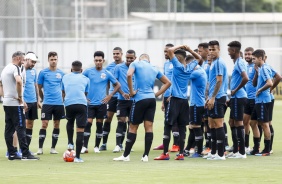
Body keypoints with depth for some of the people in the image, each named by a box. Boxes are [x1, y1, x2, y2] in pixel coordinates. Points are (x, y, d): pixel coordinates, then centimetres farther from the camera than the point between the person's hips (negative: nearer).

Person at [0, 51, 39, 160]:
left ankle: (11, 153, 10)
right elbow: (18, 81, -30)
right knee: (20, 128, -8)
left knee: (9, 129, 8)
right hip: (15, 103, -9)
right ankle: (25, 154, -9)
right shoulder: (15, 68, -12)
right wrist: (20, 97, -19)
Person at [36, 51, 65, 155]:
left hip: (59, 103, 3)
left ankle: (53, 148, 12)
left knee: (57, 125, 5)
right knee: (44, 124, -7)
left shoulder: (61, 73, 8)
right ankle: (40, 148, -2)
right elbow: (39, 88, 8)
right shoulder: (43, 73, 1)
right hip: (47, 103, -3)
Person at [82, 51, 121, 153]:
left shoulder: (107, 74, 3)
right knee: (88, 123, -9)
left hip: (101, 103, 0)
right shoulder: (88, 72, 3)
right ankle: (85, 147, -7)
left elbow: (117, 85, 10)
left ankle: (97, 147, 14)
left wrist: (110, 96, 1)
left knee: (99, 124, 4)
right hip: (90, 103, 0)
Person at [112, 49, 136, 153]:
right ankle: (118, 145, -6)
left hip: (134, 99, 2)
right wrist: (123, 93, -11)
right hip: (122, 99, -2)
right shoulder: (119, 67, 2)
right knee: (121, 122, -7)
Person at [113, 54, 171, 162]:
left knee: (133, 127, 2)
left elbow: (129, 75, -19)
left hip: (140, 99, -4)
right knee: (149, 127, 2)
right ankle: (146, 156, 0)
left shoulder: (136, 64, 3)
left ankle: (126, 155, 6)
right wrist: (156, 94, 14)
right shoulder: (154, 69, 17)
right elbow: (167, 82, 20)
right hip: (151, 100, 4)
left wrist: (131, 91, -10)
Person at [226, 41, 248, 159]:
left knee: (238, 123, -7)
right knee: (232, 122, 14)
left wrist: (235, 90, -18)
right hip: (235, 97, 10)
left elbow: (245, 78, -28)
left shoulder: (239, 63, -15)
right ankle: (235, 151, 19)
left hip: (238, 97, -10)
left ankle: (242, 152, -4)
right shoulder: (237, 62, 15)